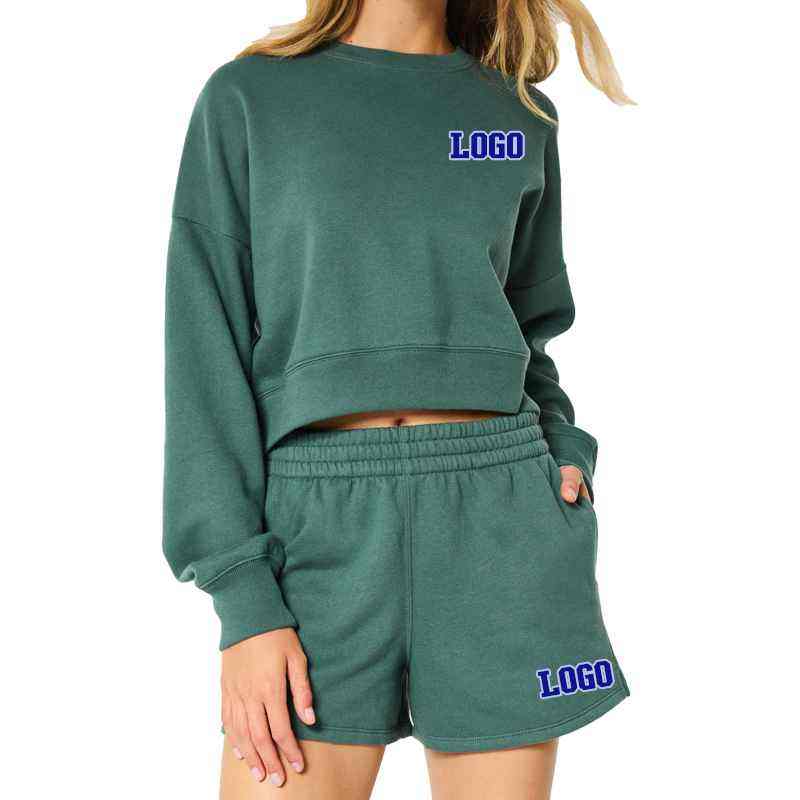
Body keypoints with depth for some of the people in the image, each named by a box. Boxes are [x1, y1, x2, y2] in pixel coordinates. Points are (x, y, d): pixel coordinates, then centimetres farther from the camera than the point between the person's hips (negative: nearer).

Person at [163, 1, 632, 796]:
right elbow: (207, 351, -1)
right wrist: (244, 598, -9)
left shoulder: (520, 115, 13)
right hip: (320, 521, -2)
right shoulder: (247, 99, 5)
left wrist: (563, 455, 2)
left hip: (499, 522, 2)